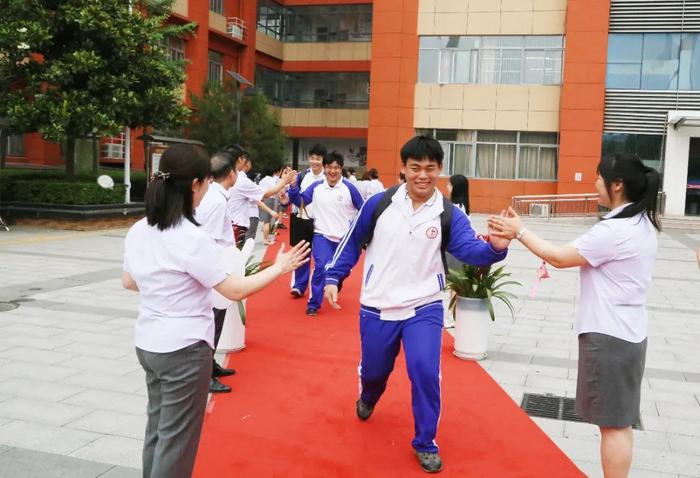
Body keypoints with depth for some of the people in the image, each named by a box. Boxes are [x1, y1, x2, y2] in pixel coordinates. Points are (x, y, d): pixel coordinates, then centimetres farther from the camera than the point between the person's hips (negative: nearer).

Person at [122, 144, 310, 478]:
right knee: (176, 439, 7)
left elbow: (128, 282, 14)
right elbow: (235, 290, -17)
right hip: (184, 350, -8)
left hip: (147, 344, 8)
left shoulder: (138, 231, 1)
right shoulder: (192, 239, -22)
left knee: (157, 428, 21)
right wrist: (279, 268, -6)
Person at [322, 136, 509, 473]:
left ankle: (426, 443, 9)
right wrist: (333, 277, 2)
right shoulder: (379, 204, -6)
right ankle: (367, 399, 56)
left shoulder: (448, 215, -8)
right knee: (373, 369, 17)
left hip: (424, 307, -1)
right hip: (377, 307, 1)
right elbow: (353, 242, 5)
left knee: (425, 371, -15)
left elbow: (470, 249, -22)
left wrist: (495, 247, -43)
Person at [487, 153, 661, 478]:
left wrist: (519, 232, -7)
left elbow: (560, 258, -16)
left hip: (609, 336, -10)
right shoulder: (642, 223, 9)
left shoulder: (614, 229, -21)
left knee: (613, 423, 0)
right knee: (620, 419, 18)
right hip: (627, 333, 10)